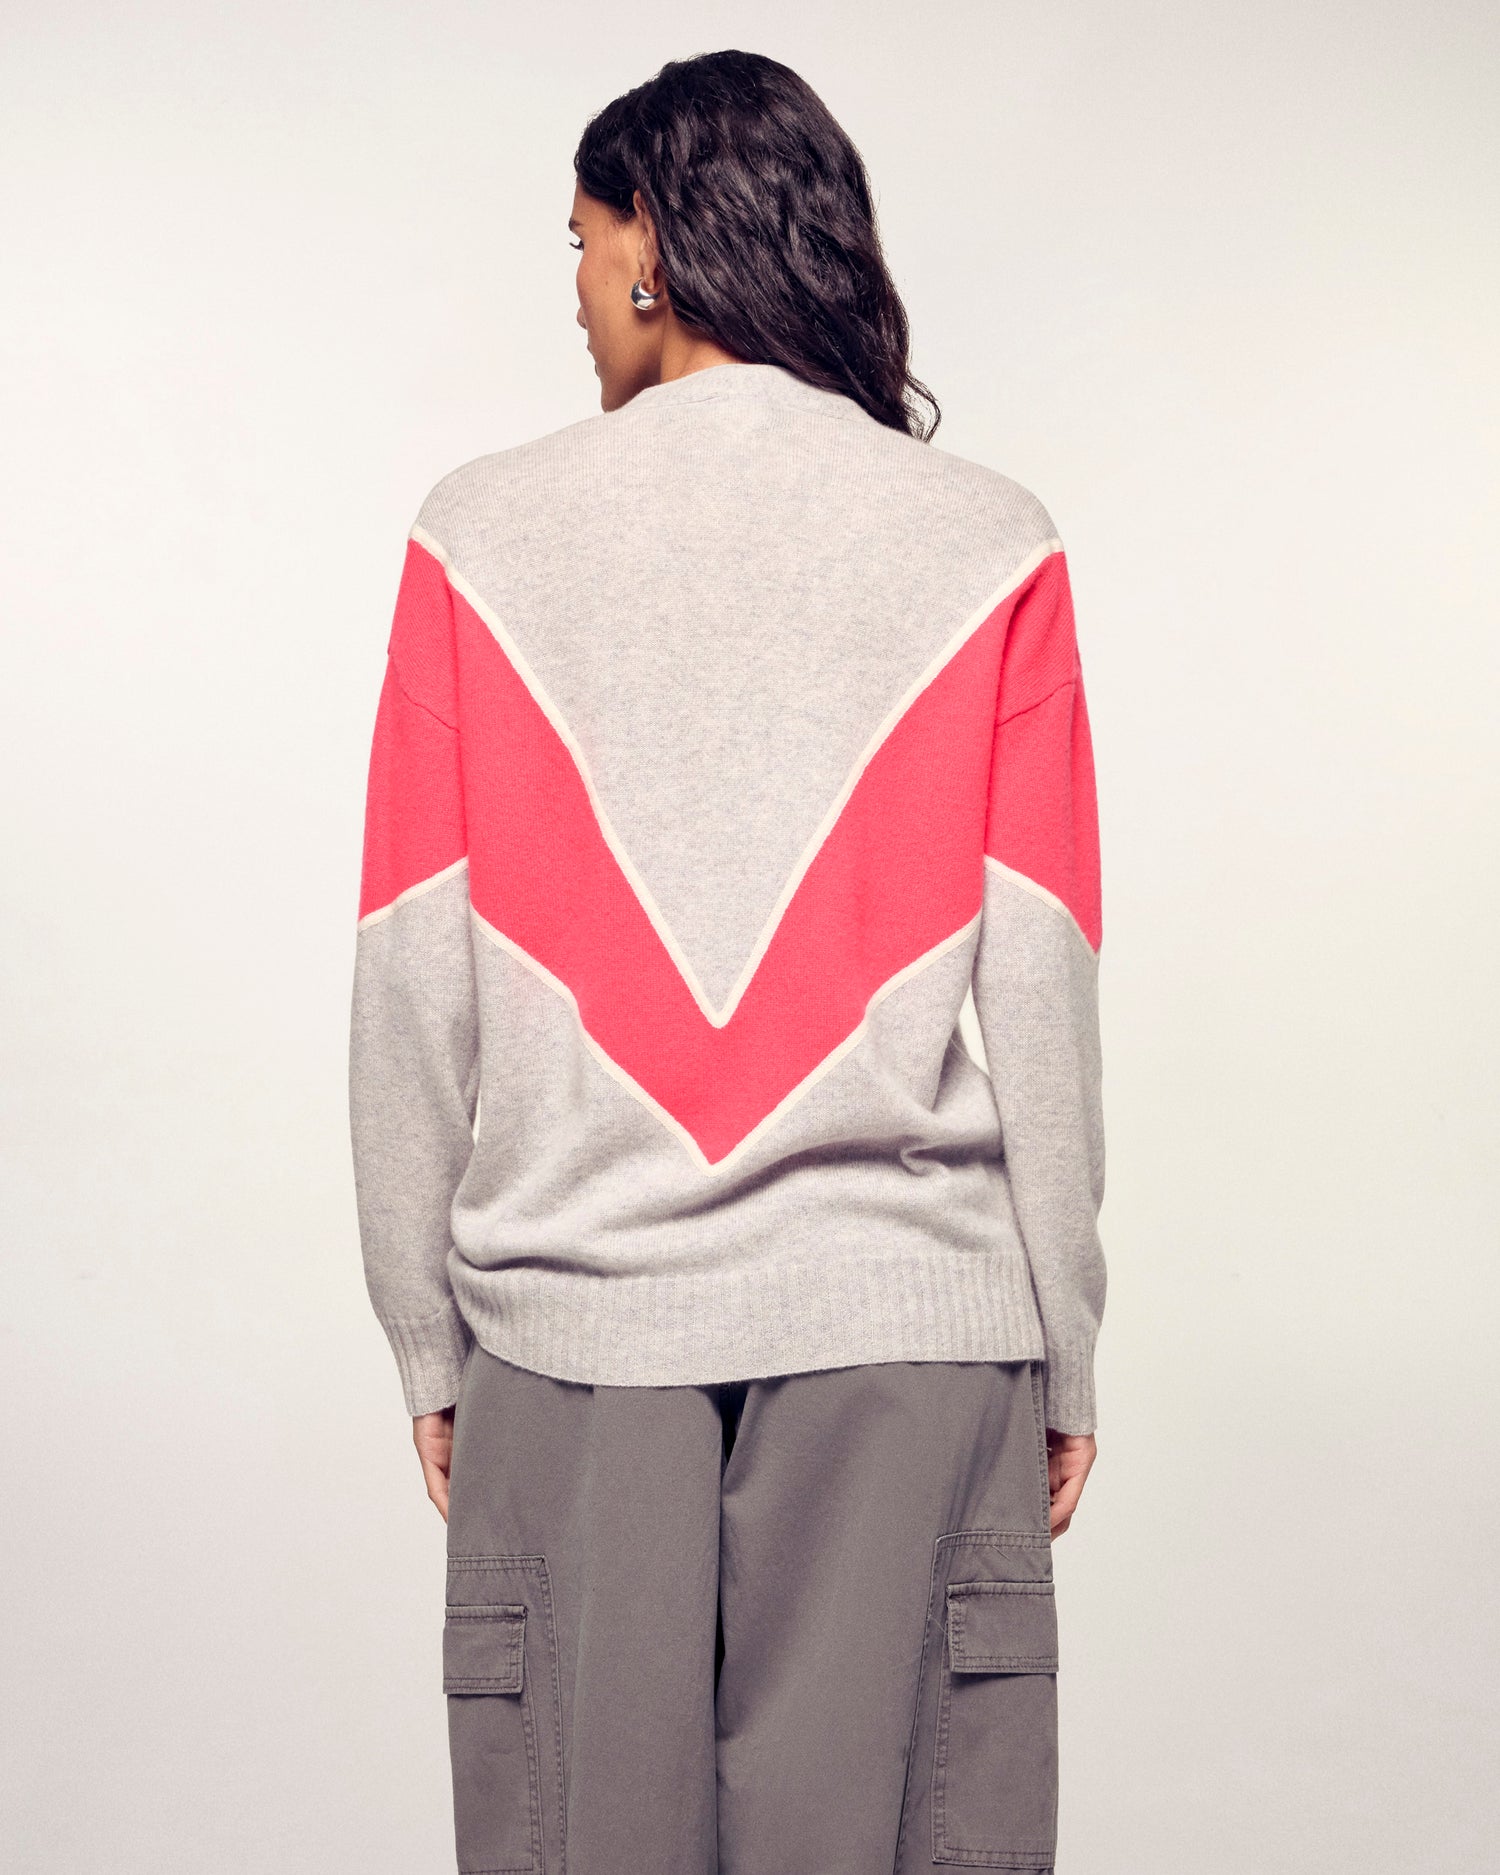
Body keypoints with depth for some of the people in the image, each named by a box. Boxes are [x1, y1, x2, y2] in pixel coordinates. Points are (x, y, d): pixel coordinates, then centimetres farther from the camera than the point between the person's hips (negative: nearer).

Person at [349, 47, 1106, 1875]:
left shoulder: (482, 537, 2)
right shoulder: (987, 544, 2)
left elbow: (412, 983, 1)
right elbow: (1037, 989, -1)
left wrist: (425, 1333, 10)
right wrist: (1064, 1352, 7)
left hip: (572, 1319, 0)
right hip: (905, 1313, 0)